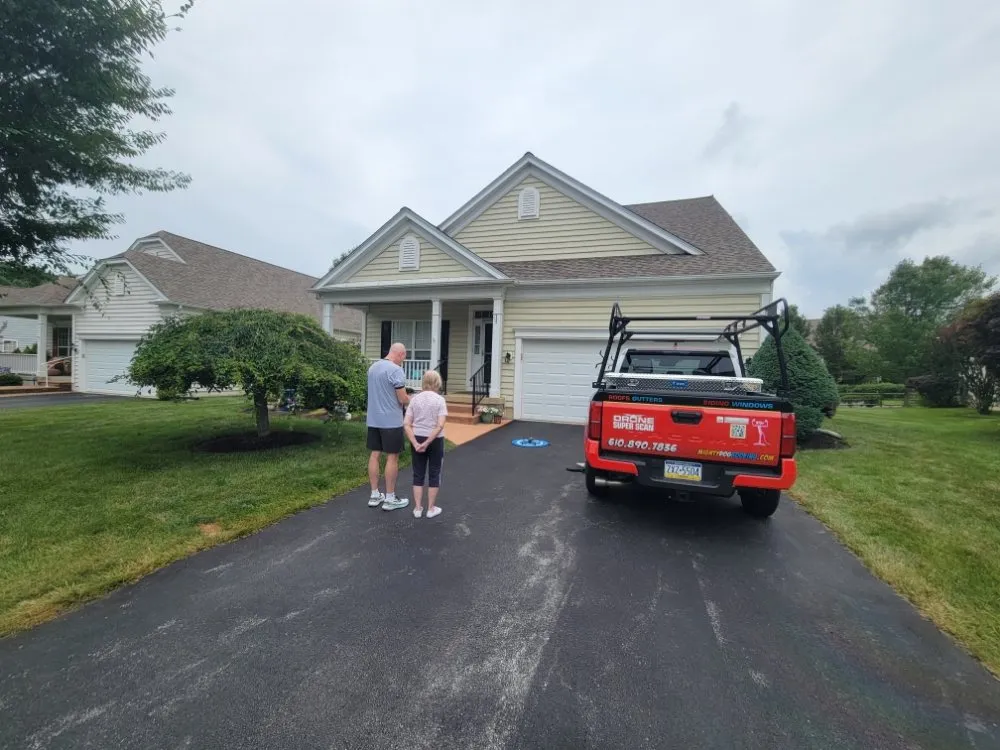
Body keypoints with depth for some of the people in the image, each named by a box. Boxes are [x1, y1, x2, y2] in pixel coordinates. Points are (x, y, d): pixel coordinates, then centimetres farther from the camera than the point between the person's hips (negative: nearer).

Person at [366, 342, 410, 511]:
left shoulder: (373, 367, 10)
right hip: (391, 421, -8)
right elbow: (403, 399, -16)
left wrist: (406, 401, 18)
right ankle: (390, 499, 9)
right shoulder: (396, 370, -16)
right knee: (392, 458, 1)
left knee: (375, 455, 11)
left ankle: (375, 495, 20)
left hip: (374, 420, 8)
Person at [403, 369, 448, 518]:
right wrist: (427, 443, -16)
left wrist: (415, 443, -11)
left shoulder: (414, 399, 0)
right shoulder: (439, 400, -9)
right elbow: (440, 426, -19)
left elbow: (406, 424, -7)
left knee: (418, 474, 13)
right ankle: (431, 508, 19)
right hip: (435, 441, -3)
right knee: (434, 474, 11)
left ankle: (417, 508, 20)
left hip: (417, 439, 3)